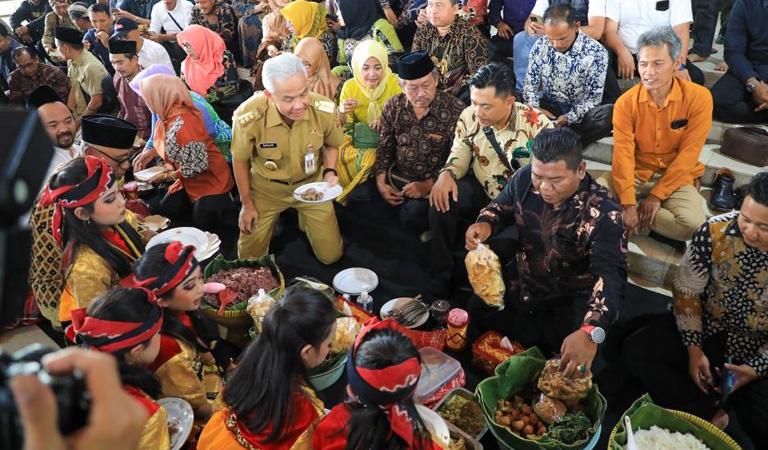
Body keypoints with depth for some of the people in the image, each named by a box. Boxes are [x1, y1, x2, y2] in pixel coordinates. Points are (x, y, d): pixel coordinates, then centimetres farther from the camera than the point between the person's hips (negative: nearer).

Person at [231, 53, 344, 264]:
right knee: (249, 259, 9)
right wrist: (247, 204, -2)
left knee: (331, 255, 8)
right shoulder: (248, 118, -32)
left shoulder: (324, 109, -26)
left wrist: (329, 172, -20)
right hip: (267, 189, -1)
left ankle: (305, 219, 37)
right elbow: (240, 160, -11)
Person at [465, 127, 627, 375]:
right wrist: (484, 224, -21)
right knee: (477, 308, -7)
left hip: (574, 297, -4)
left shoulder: (603, 211, -29)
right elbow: (501, 207, 6)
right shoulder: (524, 179, -15)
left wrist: (591, 332, -58)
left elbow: (611, 274, -40)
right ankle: (550, 342, -4)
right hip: (527, 284, 5)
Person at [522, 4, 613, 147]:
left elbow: (593, 98, -11)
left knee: (608, 115, -34)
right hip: (547, 108, 2)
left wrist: (568, 118, -27)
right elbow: (530, 84, 2)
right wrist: (535, 108, -18)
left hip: (579, 114, -2)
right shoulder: (540, 46, -3)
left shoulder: (596, 52, -12)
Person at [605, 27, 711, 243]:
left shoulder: (699, 97, -13)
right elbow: (623, 154, -17)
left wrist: (656, 196, -18)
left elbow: (688, 154, -13)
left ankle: (639, 218, -5)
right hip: (636, 173, 0)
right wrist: (628, 204, -26)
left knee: (692, 224, -27)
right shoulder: (626, 102, -10)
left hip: (676, 177, 1)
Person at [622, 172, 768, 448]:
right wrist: (694, 349, -11)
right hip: (708, 329, 2)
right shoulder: (715, 231, -19)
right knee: (634, 351, -17)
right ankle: (718, 419, -16)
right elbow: (686, 291, -7)